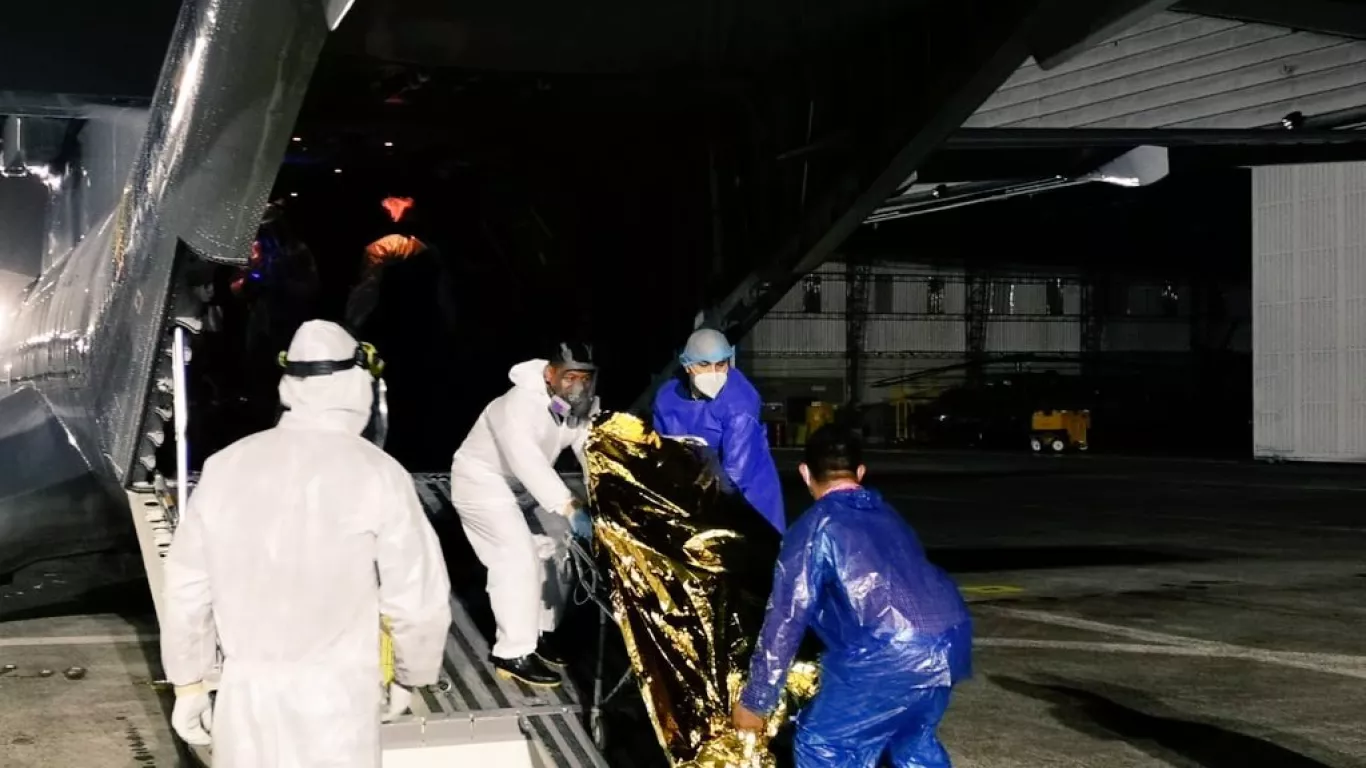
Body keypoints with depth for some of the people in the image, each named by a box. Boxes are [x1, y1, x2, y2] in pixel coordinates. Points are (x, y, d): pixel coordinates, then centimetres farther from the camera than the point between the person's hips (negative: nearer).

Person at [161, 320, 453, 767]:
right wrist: (409, 677, 9)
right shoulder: (376, 474, -11)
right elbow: (418, 601, -9)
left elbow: (187, 588, 4)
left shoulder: (226, 466, -1)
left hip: (245, 694, 3)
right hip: (335, 701, -3)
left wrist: (189, 683, 16)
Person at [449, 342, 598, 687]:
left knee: (552, 547, 6)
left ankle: (541, 632, 23)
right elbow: (527, 460, -48)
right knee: (518, 556, -18)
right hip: (482, 480, -8)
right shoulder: (521, 403, -34)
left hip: (524, 485, 8)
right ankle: (514, 654, -13)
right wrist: (570, 506, -58)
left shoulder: (583, 406, -10)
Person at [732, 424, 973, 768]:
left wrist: (755, 701, 8)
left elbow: (786, 619, 1)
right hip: (952, 640, 7)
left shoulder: (815, 527, 4)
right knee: (913, 739, 30)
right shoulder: (887, 515, 26)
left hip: (890, 653, -7)